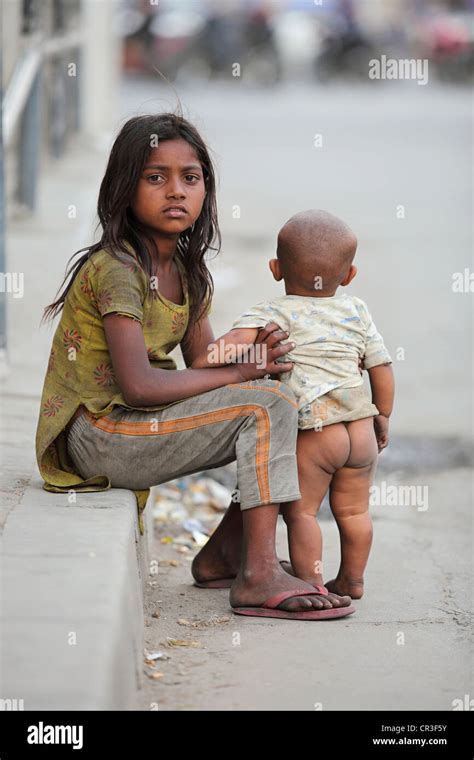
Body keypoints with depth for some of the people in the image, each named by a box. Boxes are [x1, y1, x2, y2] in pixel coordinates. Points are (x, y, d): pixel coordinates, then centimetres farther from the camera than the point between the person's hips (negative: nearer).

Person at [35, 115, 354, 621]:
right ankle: (259, 579, -22)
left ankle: (227, 550, 14)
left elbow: (203, 367, 9)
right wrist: (241, 372, -18)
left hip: (132, 426, 9)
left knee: (278, 404, 10)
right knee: (267, 406, -20)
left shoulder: (187, 272, 11)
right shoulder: (117, 268, -18)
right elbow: (138, 385, -26)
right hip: (97, 433, -9)